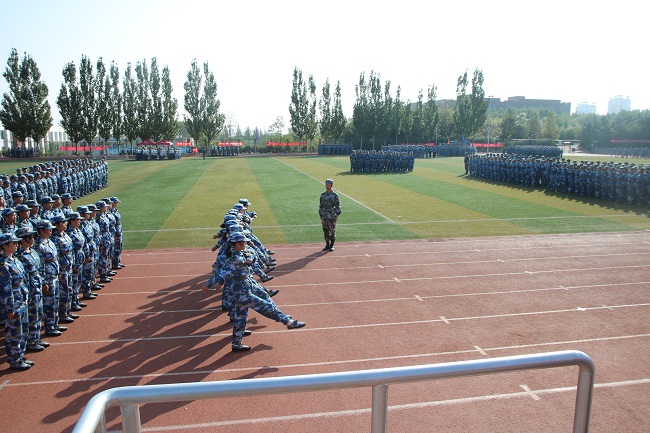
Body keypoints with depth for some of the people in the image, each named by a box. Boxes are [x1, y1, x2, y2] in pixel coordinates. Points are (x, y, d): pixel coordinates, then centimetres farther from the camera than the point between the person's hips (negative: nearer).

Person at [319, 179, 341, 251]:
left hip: (332, 216, -4)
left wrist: (336, 215, -6)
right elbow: (321, 206, 14)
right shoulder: (323, 195, 10)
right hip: (324, 216, 4)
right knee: (325, 231, 6)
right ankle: (327, 245, 16)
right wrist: (321, 216, 10)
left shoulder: (335, 195, -2)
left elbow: (338, 206, 0)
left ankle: (332, 245, 10)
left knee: (332, 231, 0)